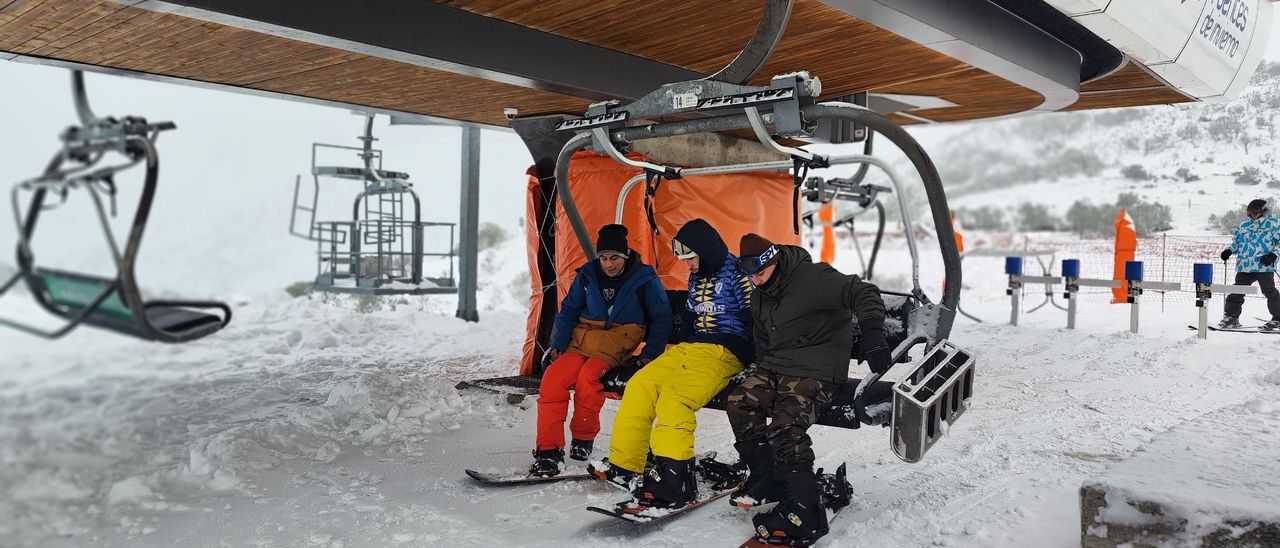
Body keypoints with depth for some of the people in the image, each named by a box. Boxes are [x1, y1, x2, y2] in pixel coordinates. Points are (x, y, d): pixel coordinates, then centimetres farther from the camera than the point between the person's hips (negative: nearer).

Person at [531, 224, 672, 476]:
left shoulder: (644, 279, -3)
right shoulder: (587, 275, 7)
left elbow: (661, 319, 3)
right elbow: (569, 311, 15)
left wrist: (650, 354, -8)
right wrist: (558, 344, 1)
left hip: (617, 346, -3)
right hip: (581, 342, 4)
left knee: (587, 376, -33)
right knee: (552, 379, -23)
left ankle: (583, 439, -10)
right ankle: (549, 451, -17)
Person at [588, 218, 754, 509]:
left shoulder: (738, 274, -7)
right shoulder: (697, 278, 20)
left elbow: (757, 321, -11)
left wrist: (749, 364, -16)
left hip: (723, 352, -9)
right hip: (689, 347, 9)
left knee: (674, 396, -29)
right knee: (639, 386, -8)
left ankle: (674, 479, -33)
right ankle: (624, 466, -7)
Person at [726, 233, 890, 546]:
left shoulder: (813, 277, -11)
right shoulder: (760, 298, 16)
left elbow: (864, 294, -19)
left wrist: (872, 333, -34)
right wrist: (761, 373, 17)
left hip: (816, 370, -8)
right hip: (775, 367, 8)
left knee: (785, 425, -28)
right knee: (739, 403, -15)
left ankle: (804, 514, -21)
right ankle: (766, 479, -2)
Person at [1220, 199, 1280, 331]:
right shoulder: (1244, 224, 17)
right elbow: (1236, 241, 26)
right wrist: (1229, 250, 8)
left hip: (1264, 266, -5)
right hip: (1244, 266, 5)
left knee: (1269, 292, -3)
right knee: (1237, 291, 1)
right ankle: (1231, 318, 8)